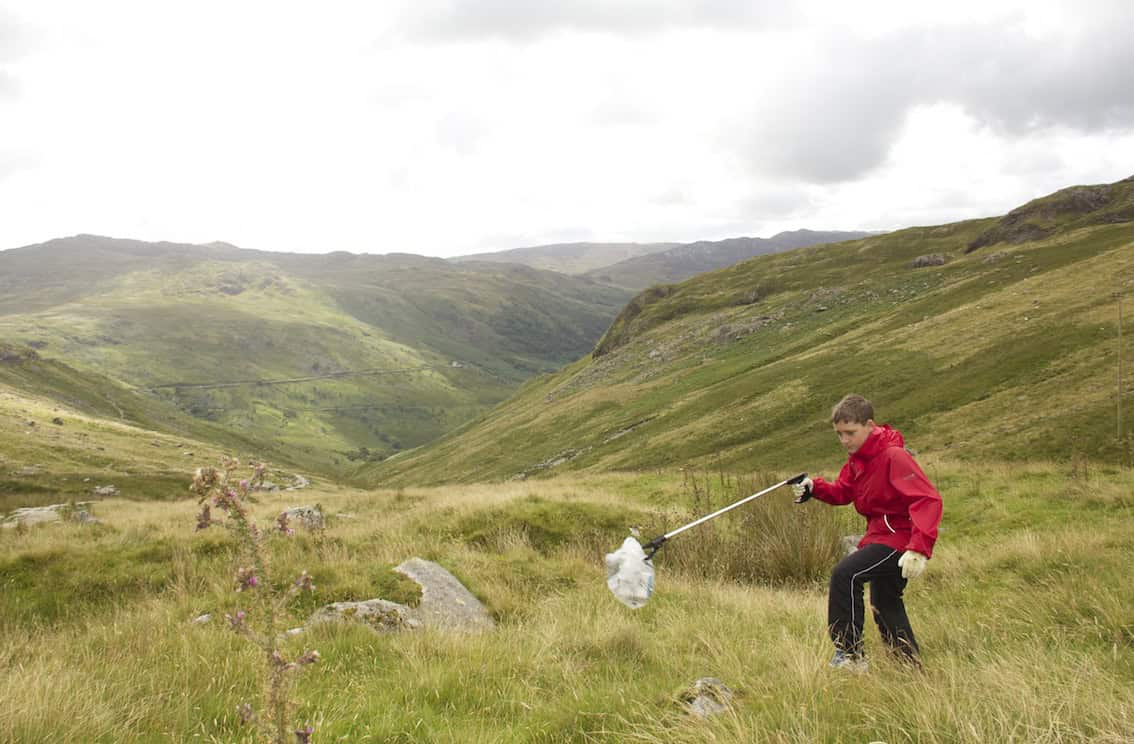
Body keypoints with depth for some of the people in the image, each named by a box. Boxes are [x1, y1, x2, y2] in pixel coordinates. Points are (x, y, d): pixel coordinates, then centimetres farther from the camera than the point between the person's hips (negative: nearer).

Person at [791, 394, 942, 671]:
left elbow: (928, 500, -28)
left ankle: (850, 655, -19)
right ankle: (913, 667, 37)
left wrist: (919, 548, -37)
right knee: (885, 607, 20)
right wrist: (815, 487, -11)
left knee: (845, 574, -25)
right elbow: (843, 492, 10)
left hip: (899, 537, -10)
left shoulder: (894, 456, -22)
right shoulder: (857, 459, 7)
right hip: (879, 535, 10)